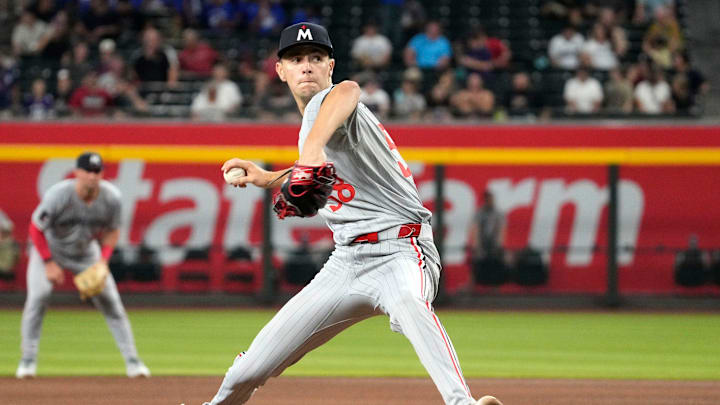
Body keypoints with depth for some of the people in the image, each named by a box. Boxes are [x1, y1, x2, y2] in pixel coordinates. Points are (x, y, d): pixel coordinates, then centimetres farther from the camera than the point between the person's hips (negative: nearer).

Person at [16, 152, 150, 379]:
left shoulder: (111, 197, -21)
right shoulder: (57, 196, -31)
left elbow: (112, 231, -4)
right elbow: (36, 229, -19)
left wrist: (102, 262, -17)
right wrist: (49, 264, -22)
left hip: (87, 252, 3)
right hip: (50, 249, -3)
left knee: (110, 301, -4)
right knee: (38, 296, -20)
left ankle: (132, 361, 2)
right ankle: (28, 360, -7)